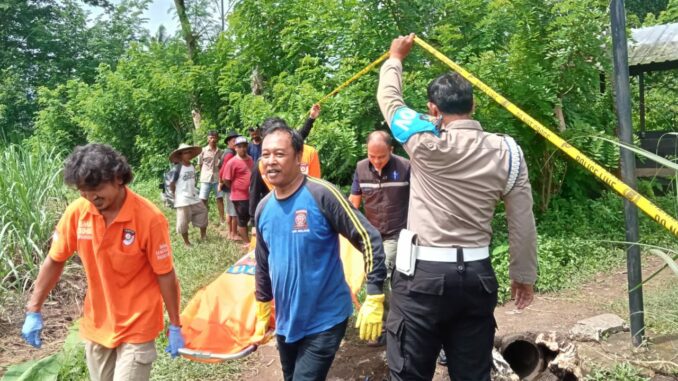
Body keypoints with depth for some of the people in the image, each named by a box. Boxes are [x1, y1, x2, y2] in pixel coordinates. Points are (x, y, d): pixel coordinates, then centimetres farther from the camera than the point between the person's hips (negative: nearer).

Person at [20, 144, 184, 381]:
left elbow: (165, 275, -15)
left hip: (137, 326, -4)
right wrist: (33, 310, 3)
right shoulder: (77, 212, -11)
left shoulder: (149, 218, -22)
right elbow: (54, 261, 3)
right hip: (95, 324, 5)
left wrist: (175, 326, -9)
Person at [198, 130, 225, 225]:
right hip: (206, 179, -1)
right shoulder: (203, 151, 0)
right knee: (203, 200, 0)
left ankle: (222, 218, 14)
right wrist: (206, 173, 3)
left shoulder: (220, 152, 5)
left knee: (220, 198, 5)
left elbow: (222, 165, 10)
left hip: (217, 179, 2)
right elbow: (200, 165, 6)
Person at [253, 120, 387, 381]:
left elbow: (369, 240, -17)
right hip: (286, 322, 6)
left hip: (325, 321, -6)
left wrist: (374, 299, -21)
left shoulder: (322, 195, -18)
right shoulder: (264, 209, 1)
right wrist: (262, 315, 17)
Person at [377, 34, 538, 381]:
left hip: (423, 273, -4)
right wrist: (524, 275, 16)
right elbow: (523, 222, 4)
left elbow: (389, 98, 7)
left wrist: (396, 58, 26)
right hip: (477, 275, 4)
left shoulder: (427, 141, -10)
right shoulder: (507, 152, 0)